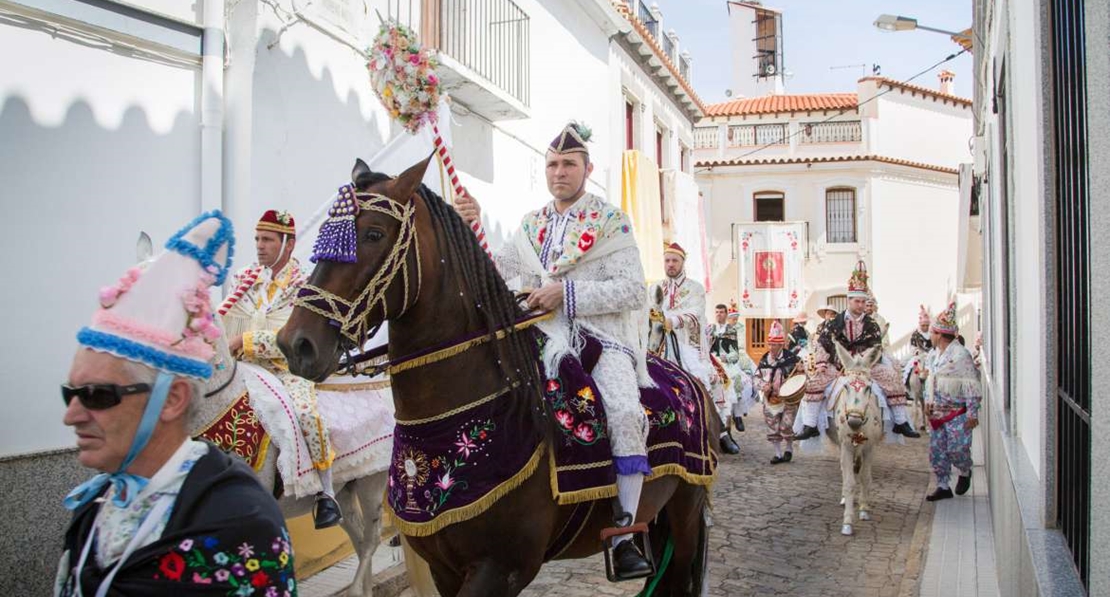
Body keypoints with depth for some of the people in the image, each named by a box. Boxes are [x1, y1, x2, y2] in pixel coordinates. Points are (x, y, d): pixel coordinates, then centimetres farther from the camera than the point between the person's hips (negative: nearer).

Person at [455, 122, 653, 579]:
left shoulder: (611, 222, 5)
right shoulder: (532, 225, 19)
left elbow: (634, 291, -5)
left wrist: (567, 292, -14)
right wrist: (469, 231, 0)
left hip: (603, 333, -4)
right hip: (546, 336, 4)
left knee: (626, 412, -28)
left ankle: (624, 537, -22)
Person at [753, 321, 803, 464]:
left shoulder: (791, 358, -8)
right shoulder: (764, 360, 2)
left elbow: (801, 375, 3)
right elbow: (757, 377, 9)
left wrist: (800, 370, -20)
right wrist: (763, 386, -9)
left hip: (788, 398, -4)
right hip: (770, 399, 4)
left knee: (786, 426, -5)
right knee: (773, 428, 6)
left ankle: (789, 449, 20)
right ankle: (778, 453, 21)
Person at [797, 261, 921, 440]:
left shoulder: (871, 324, 3)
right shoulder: (836, 322, 1)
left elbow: (876, 347, -3)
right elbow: (822, 343, 3)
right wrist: (821, 362, -11)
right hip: (837, 366, -1)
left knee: (893, 378, -18)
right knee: (814, 382, -24)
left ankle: (901, 423, -4)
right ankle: (809, 426, -17)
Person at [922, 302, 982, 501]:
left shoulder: (960, 354, -13)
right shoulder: (933, 355, 11)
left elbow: (971, 385, -13)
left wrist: (972, 413, -15)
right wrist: (927, 400, 8)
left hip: (957, 412, -7)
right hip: (937, 412, 7)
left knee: (956, 449, -8)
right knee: (936, 450, 7)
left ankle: (965, 473, 23)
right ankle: (943, 486, 17)